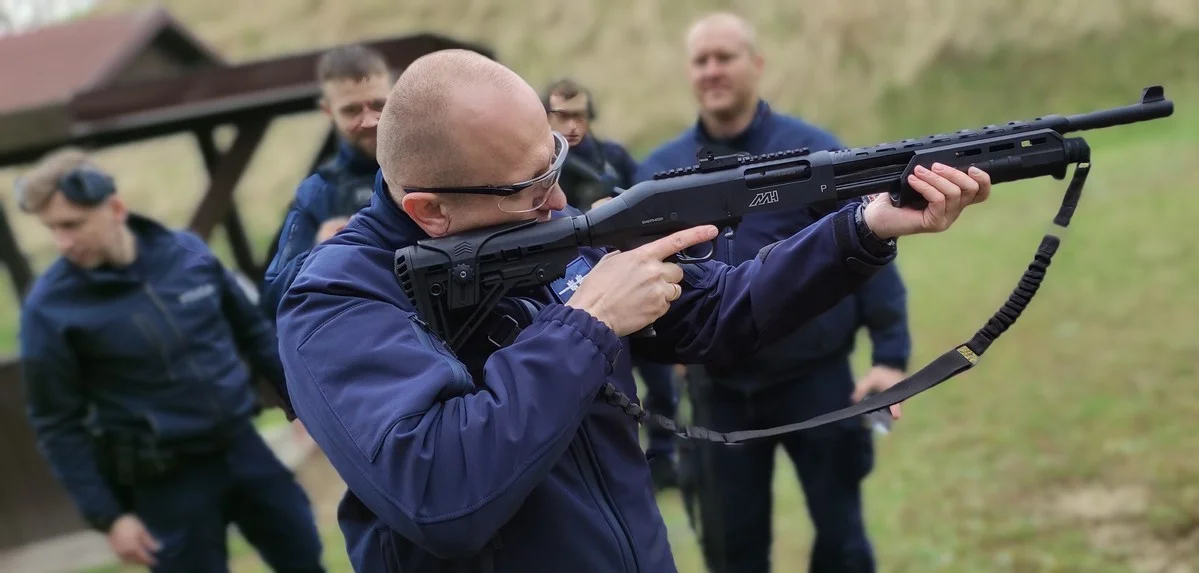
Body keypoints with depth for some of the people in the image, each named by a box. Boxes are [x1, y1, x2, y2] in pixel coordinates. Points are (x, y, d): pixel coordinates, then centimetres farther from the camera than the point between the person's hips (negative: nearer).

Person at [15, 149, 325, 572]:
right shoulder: (50, 307, -15)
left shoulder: (188, 251, -6)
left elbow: (254, 332, 8)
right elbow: (57, 424, -8)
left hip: (242, 446, 4)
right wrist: (108, 516, -10)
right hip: (166, 481, -4)